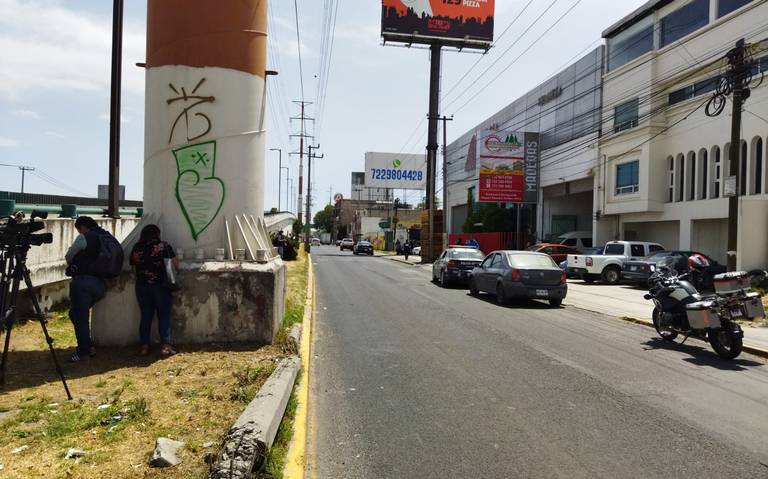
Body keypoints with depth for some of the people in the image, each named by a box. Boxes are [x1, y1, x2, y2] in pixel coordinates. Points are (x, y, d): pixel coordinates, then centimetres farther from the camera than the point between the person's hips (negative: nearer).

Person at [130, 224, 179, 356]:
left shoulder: (136, 248, 6)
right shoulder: (162, 245, -2)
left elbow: (132, 264, 9)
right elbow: (175, 263, 0)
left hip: (141, 285, 3)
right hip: (159, 284, -3)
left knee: (145, 315, 11)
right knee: (164, 315, 3)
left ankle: (144, 346, 11)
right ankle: (165, 345, 0)